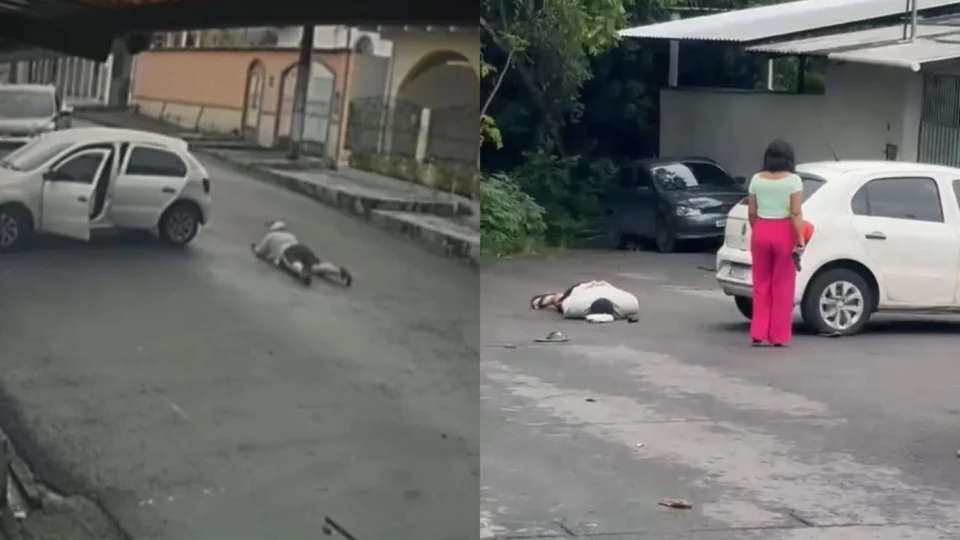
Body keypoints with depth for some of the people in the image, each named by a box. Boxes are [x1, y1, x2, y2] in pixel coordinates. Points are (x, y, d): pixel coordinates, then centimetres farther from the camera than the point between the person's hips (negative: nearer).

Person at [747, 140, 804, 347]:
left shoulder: (757, 179, 2)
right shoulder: (793, 180, -8)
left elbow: (751, 213, 5)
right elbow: (795, 214, -13)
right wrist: (800, 241, -11)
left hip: (761, 231, 3)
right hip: (784, 233, -3)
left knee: (761, 285, 11)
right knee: (782, 287, 4)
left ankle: (758, 334, 8)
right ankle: (779, 336, 7)